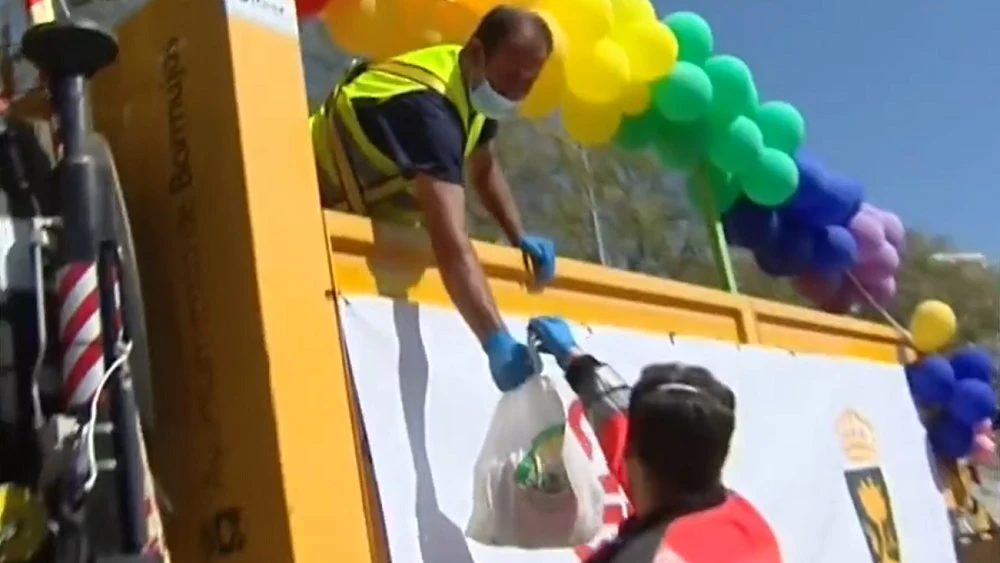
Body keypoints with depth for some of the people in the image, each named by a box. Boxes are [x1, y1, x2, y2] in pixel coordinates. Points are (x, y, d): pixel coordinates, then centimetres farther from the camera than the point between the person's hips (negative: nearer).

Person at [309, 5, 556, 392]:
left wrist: (519, 238, -7)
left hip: (367, 224, 9)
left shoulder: (475, 86, -8)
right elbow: (450, 243, -52)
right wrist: (497, 342, -60)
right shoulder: (427, 107, -38)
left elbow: (484, 169, 9)